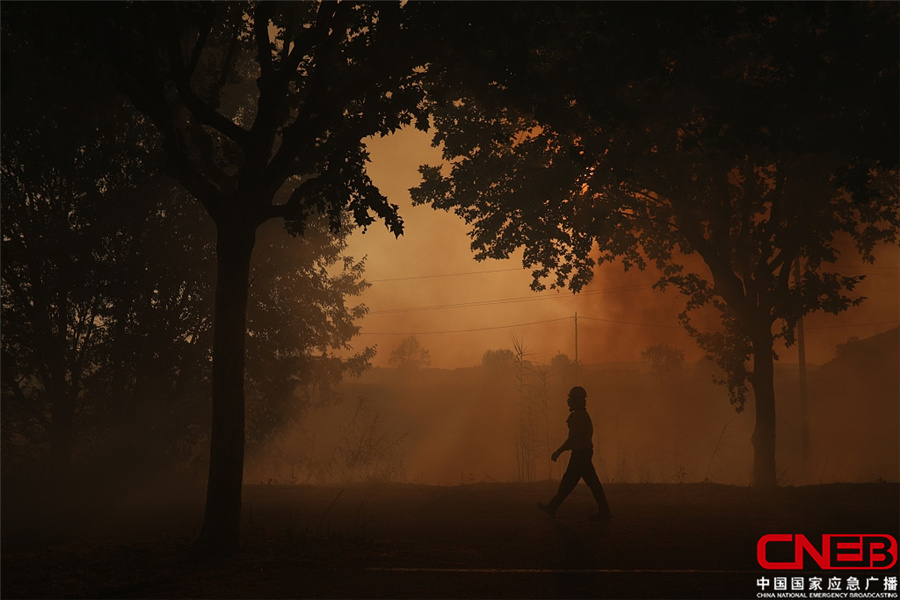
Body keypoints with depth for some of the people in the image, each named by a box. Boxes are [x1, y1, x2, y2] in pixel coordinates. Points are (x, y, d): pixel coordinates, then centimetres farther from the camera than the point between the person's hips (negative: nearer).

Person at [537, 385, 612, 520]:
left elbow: (574, 437, -21)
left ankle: (604, 511, -2)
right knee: (568, 481, 9)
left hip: (580, 454, -10)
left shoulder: (579, 416, -16)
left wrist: (558, 452, -17)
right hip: (581, 453, 10)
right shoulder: (583, 415, 15)